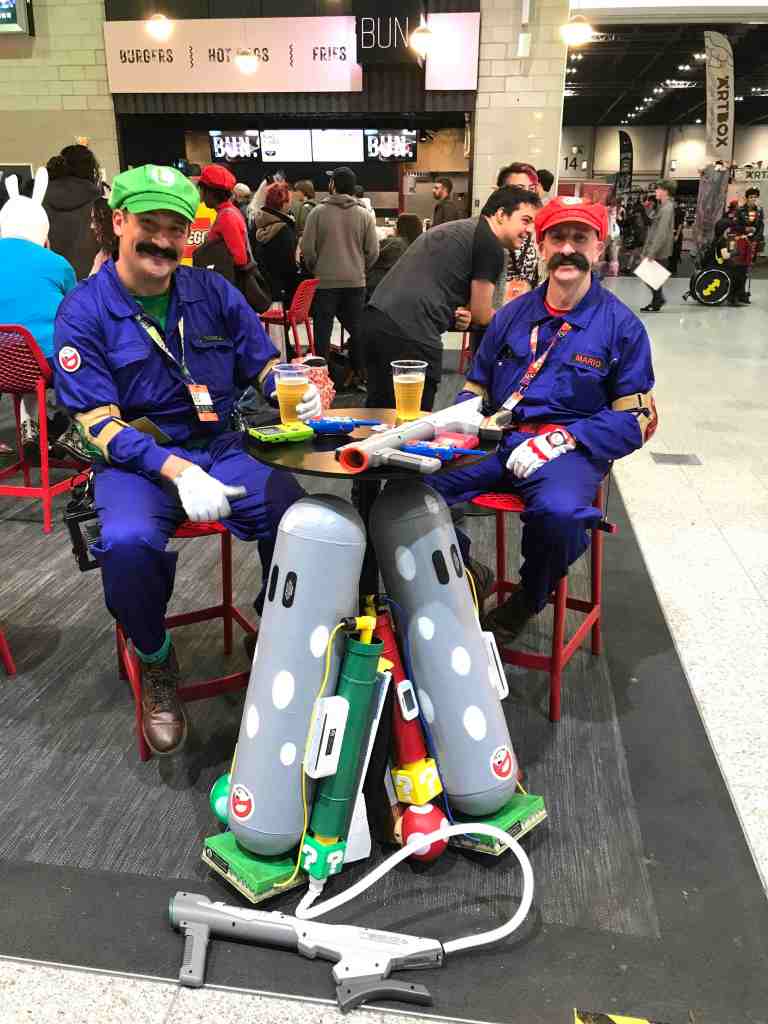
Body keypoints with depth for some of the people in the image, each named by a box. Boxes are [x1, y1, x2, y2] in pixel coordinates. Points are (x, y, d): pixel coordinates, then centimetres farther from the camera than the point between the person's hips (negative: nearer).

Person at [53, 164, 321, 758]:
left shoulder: (214, 293, 5)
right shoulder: (83, 313, -4)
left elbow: (263, 363, 10)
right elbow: (98, 421, -11)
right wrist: (176, 470, -26)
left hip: (217, 448, 3)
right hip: (135, 462, -2)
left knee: (296, 511, -25)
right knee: (129, 543, -35)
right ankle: (155, 663, -2)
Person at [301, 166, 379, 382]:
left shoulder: (318, 212, -6)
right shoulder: (364, 215, -1)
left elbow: (307, 249, -5)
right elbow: (373, 252, -1)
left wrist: (315, 269, 12)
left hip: (325, 282, -1)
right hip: (356, 282, 1)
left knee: (322, 332, 6)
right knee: (357, 331, 10)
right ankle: (359, 375, 13)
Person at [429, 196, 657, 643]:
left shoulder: (622, 326, 3)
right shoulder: (513, 315, 15)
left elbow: (636, 418, -1)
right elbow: (476, 385, 23)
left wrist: (561, 438, -16)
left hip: (570, 450, -3)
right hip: (497, 440, 4)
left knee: (559, 513, -38)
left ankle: (529, 599, -3)